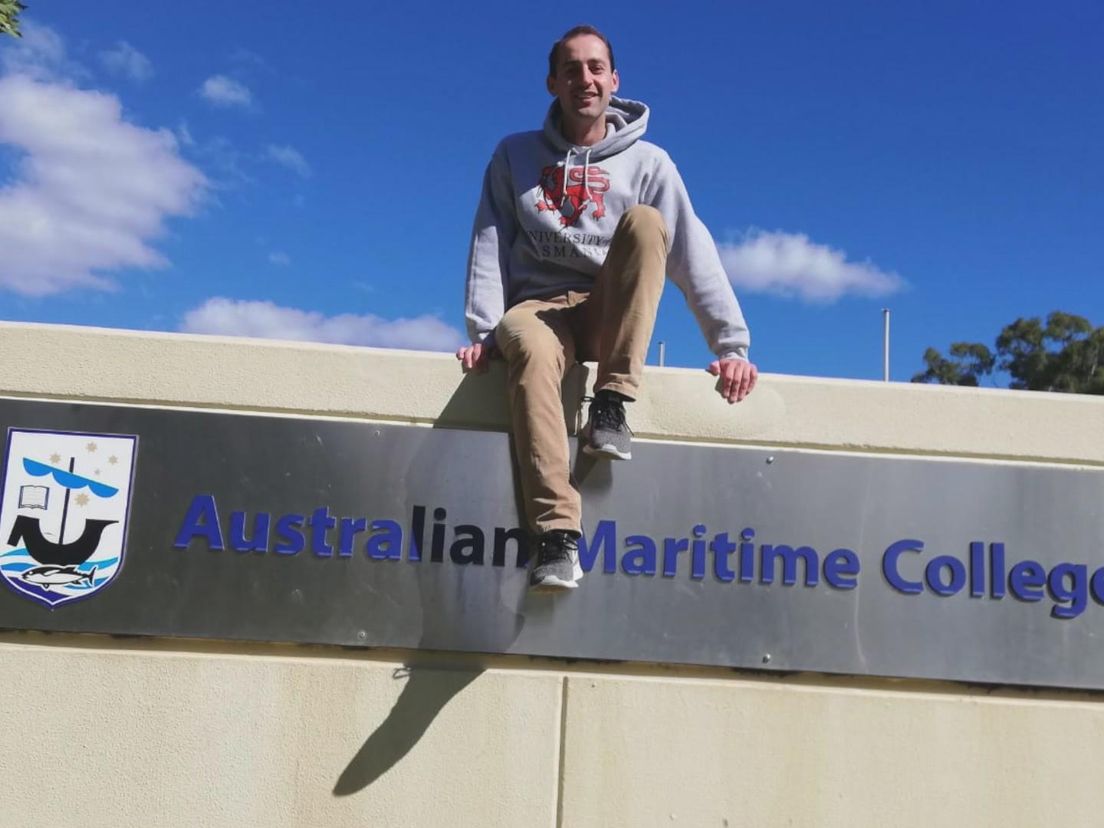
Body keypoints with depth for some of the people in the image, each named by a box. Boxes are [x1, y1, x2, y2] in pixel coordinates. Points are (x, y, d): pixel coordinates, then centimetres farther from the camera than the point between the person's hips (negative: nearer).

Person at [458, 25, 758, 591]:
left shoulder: (648, 163, 7)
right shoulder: (515, 156, 11)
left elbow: (693, 253, -3)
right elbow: (489, 247, 4)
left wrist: (732, 344, -12)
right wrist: (484, 332, -11)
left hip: (612, 314, 1)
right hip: (537, 308, 0)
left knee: (645, 222, -27)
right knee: (532, 350, -38)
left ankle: (611, 403, -31)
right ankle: (558, 530, -47)